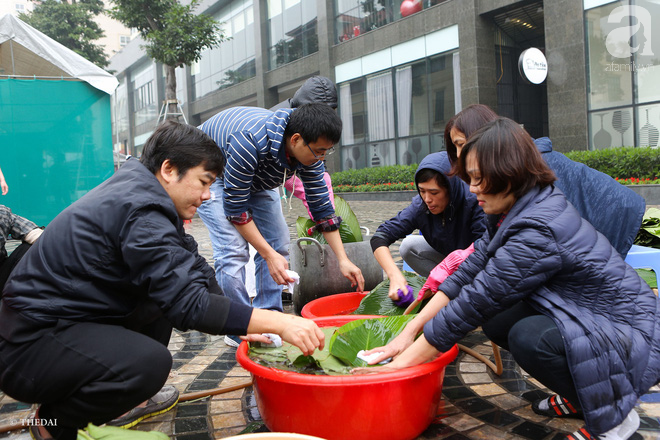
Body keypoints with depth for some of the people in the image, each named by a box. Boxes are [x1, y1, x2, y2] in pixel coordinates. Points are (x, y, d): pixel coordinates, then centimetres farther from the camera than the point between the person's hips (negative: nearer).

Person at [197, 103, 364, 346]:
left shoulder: (309, 151, -21)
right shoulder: (250, 142, -42)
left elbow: (321, 206, -12)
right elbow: (235, 207, -33)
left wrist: (343, 260, -15)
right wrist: (269, 255, -34)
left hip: (253, 178, 7)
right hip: (211, 173, -7)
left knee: (278, 242, -2)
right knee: (233, 249, -20)